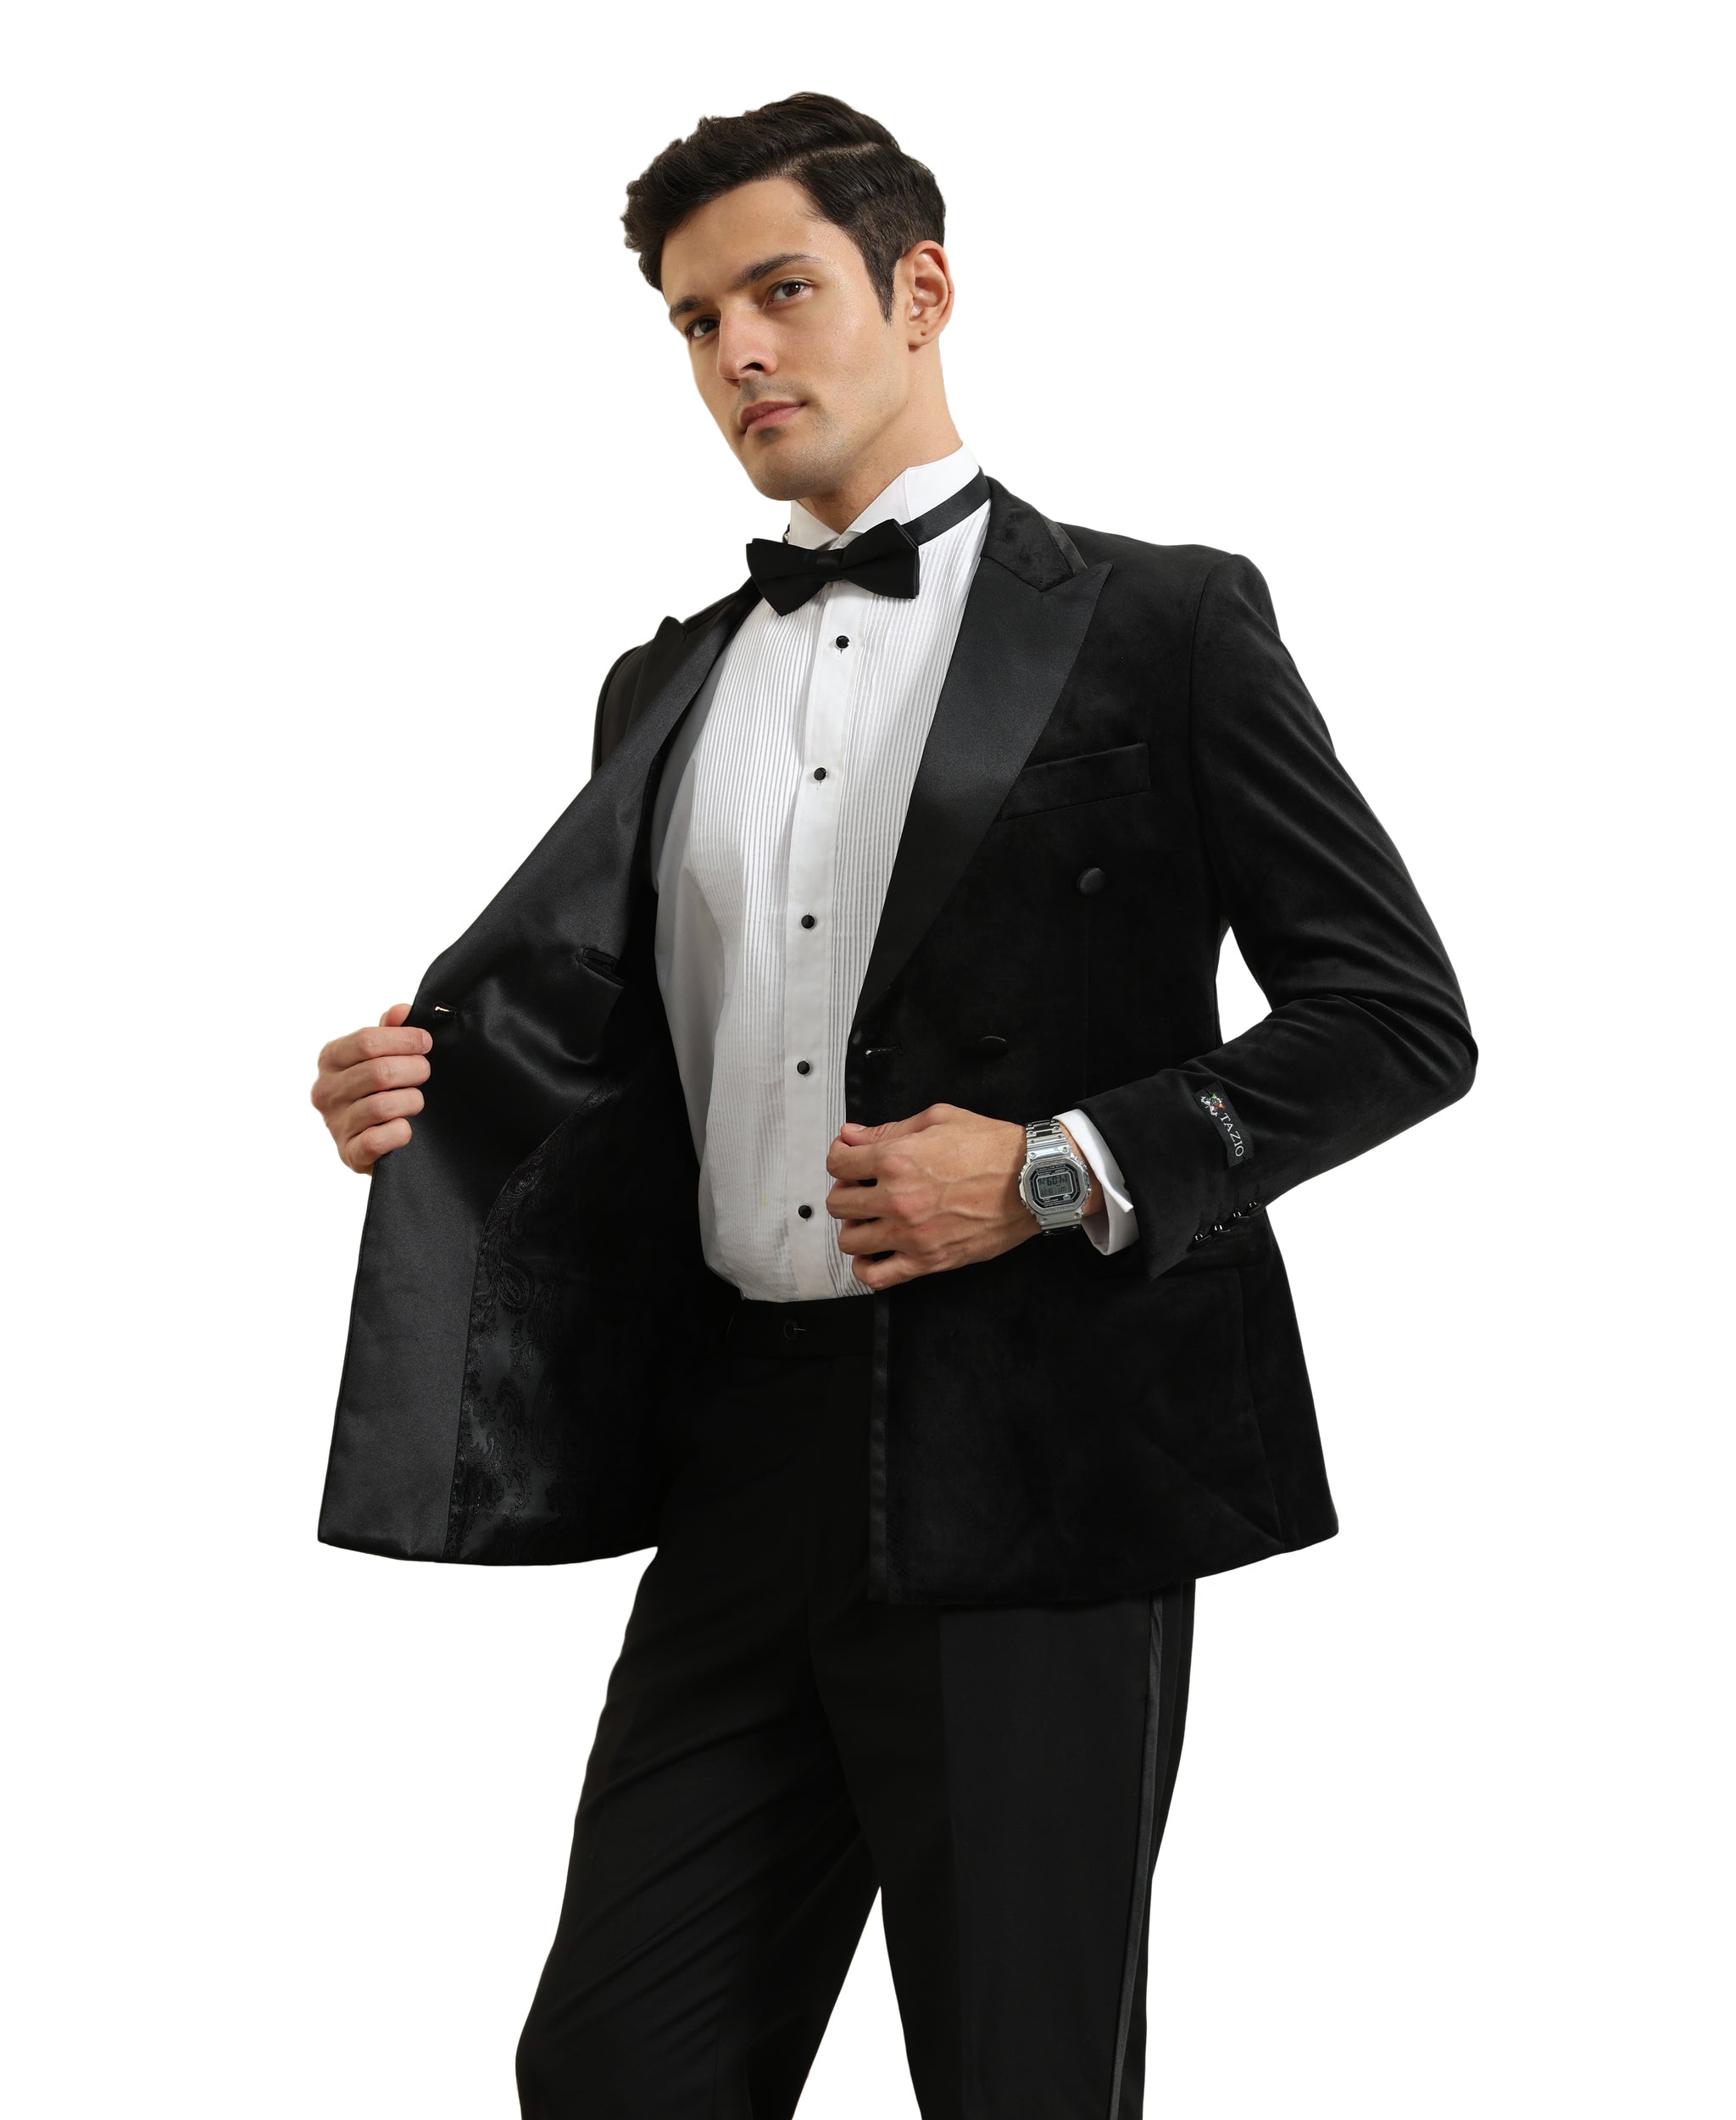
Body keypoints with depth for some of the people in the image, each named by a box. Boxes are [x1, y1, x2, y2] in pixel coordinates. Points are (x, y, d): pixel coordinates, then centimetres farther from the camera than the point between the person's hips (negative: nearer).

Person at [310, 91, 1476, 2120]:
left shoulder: (1153, 622, 0)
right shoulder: (667, 689, 18)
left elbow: (1399, 1011, -3)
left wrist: (1061, 1173, -13)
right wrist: (420, 1085, 0)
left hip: (1032, 1474, -5)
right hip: (748, 1460, 5)